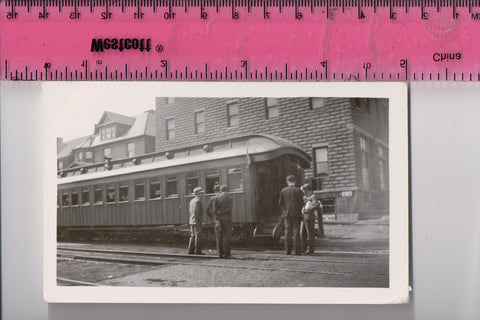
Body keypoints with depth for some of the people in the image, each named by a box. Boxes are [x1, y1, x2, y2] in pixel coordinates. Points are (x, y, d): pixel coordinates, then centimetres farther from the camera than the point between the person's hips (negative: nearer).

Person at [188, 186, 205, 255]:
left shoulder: (192, 201, 15)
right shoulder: (198, 201, -14)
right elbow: (196, 212, -21)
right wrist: (198, 222, -20)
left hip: (191, 221, 9)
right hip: (197, 222, -9)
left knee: (193, 236, 12)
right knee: (198, 236, -5)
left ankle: (190, 250, 12)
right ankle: (197, 251, -5)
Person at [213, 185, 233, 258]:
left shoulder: (216, 198, 2)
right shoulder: (230, 198, 3)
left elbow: (215, 210, -5)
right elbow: (229, 209, -5)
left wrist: (217, 220, -8)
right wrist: (221, 212, 4)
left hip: (219, 219, 1)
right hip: (227, 219, -1)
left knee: (219, 237, 7)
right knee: (227, 236, 0)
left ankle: (220, 253, 8)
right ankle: (226, 254, -3)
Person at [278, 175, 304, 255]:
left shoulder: (283, 191, 1)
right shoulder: (298, 191, -8)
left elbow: (280, 203, 5)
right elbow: (301, 203, -7)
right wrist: (300, 212, 7)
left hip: (286, 214, 2)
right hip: (296, 214, -2)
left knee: (288, 232, 7)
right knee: (296, 232, 1)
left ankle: (288, 250, 7)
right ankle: (297, 250, 0)